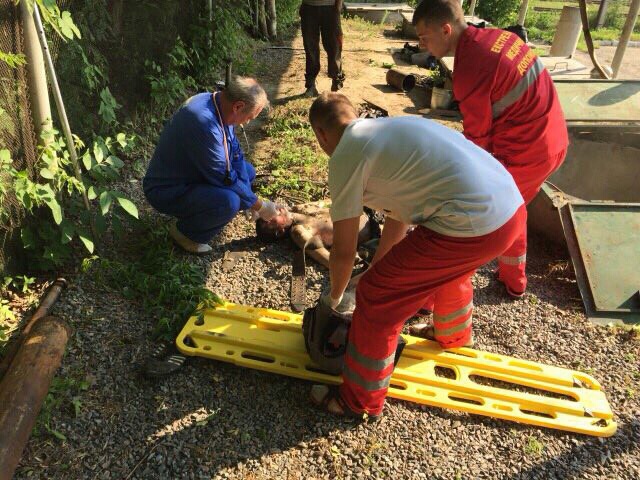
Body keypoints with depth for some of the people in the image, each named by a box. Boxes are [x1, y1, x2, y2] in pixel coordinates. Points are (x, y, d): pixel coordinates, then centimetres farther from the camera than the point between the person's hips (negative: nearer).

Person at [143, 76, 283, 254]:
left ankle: (193, 214, 13)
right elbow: (223, 178, -28)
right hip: (166, 191, -9)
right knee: (229, 201, -32)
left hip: (193, 175, 10)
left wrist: (250, 200, -6)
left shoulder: (220, 105, -5)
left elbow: (235, 154, 3)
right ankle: (185, 231, -3)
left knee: (247, 171, 11)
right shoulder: (203, 121, -33)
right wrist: (259, 205, -15)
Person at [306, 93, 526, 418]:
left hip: (470, 227, -9)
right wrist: (379, 267, 41)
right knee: (450, 266, 38)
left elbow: (344, 251, 3)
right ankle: (454, 337, 66)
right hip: (512, 208, 9)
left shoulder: (344, 155, -2)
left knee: (376, 299, 6)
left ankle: (359, 401, 26)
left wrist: (333, 298, 23)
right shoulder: (389, 128, 23)